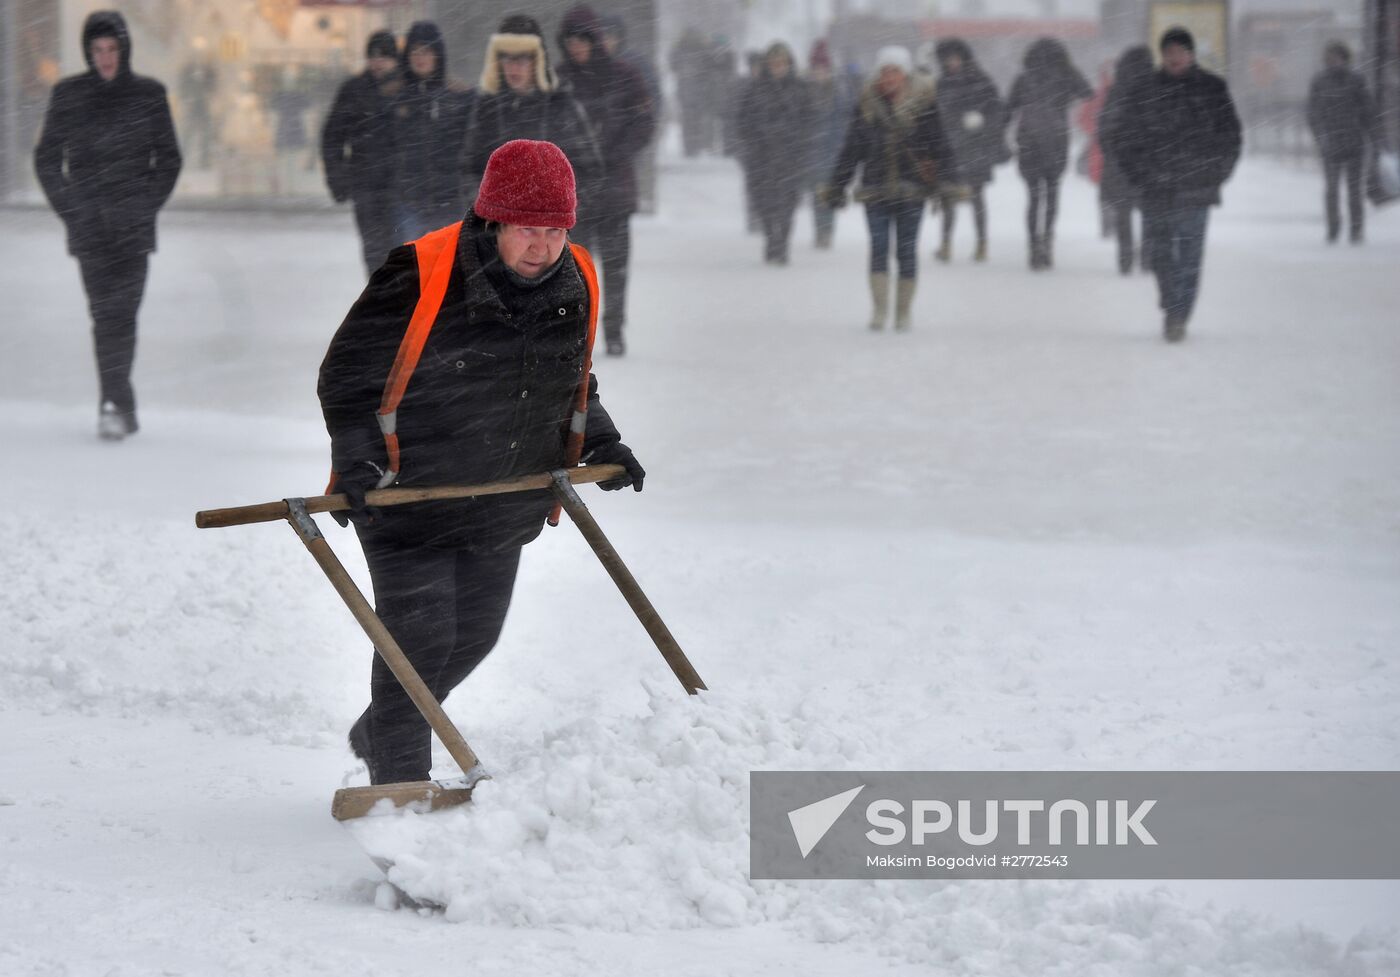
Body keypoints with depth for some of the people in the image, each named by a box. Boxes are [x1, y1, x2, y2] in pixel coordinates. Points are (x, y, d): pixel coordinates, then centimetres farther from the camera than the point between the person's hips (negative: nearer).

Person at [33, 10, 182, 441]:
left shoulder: (149, 94, 4)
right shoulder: (68, 94, 5)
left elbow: (168, 158, 9)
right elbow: (46, 158, 10)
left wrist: (147, 205, -3)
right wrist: (68, 207, -1)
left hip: (133, 226, -1)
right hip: (89, 224, 1)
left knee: (120, 312, -11)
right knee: (105, 313, -3)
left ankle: (114, 404, -12)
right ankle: (120, 405, 1)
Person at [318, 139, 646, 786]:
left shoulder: (575, 283, -3)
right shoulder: (421, 276, -23)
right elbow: (345, 376, -15)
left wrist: (600, 444, 3)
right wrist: (358, 464, -26)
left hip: (505, 506, 7)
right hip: (408, 493, -6)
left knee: (474, 636, 16)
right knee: (419, 639, -8)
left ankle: (375, 734, 41)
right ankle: (399, 782, 7)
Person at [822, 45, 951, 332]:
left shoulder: (923, 104, 1)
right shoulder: (867, 104, 7)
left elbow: (939, 147, 3)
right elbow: (851, 148, 13)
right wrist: (836, 186, 11)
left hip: (911, 190, -1)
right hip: (875, 189, 1)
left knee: (907, 250, 3)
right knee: (879, 246, -8)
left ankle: (903, 311, 13)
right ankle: (880, 309, -9)